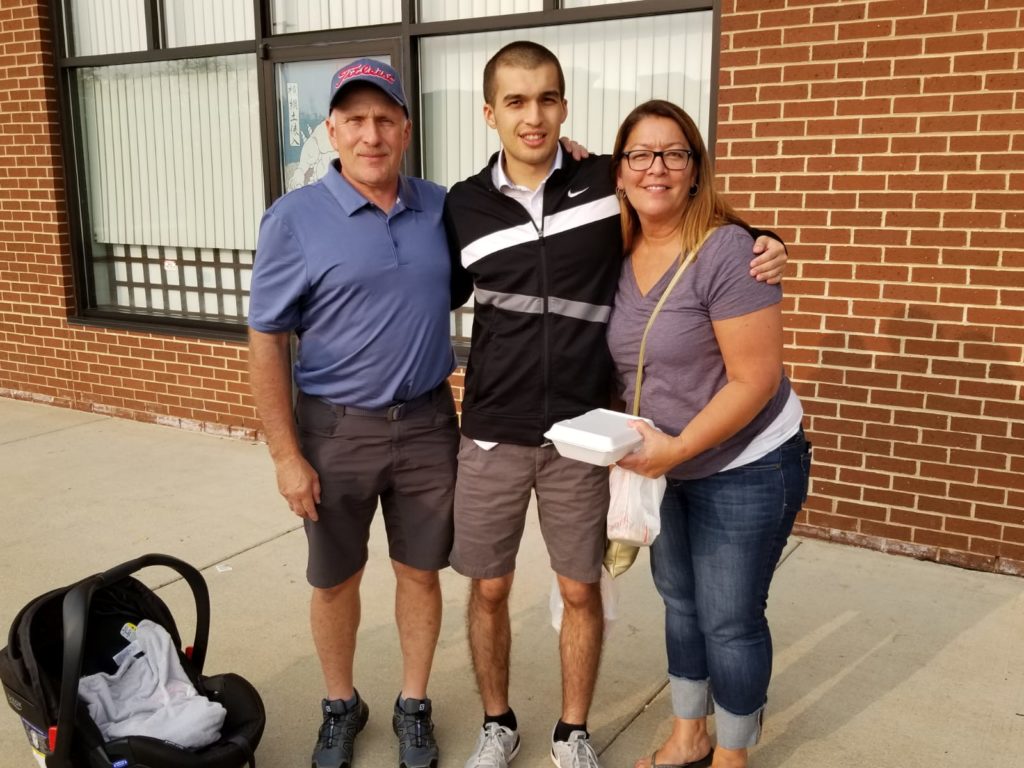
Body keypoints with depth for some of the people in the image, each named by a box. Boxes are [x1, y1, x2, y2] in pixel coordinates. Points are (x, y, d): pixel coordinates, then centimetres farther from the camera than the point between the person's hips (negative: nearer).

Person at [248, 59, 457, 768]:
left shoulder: (441, 207, 1)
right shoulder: (295, 219, -9)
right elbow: (267, 340, -7)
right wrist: (286, 455, -10)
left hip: (428, 423, 2)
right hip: (335, 430, -2)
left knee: (420, 572, 13)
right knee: (335, 580, 13)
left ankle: (414, 706, 34)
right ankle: (341, 705, 37)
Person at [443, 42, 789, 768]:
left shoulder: (609, 182, -4)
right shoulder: (463, 206, 0)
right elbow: (439, 297, 14)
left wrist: (760, 246, -6)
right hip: (492, 436, 1)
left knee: (581, 591, 11)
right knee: (489, 591, 12)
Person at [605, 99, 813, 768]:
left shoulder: (726, 250, -22)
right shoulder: (620, 254, -2)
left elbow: (755, 380, -23)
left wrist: (678, 447, -25)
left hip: (746, 471, -6)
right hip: (667, 469, 7)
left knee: (729, 621, 7)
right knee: (679, 604, 20)